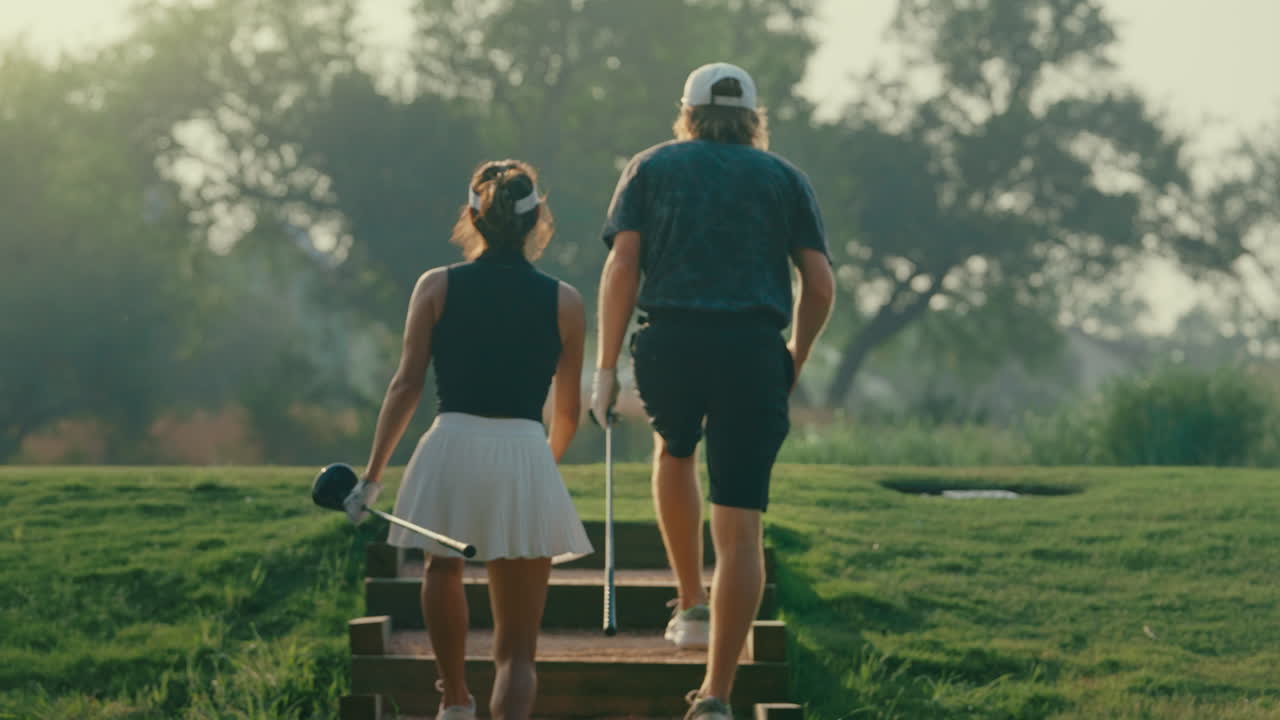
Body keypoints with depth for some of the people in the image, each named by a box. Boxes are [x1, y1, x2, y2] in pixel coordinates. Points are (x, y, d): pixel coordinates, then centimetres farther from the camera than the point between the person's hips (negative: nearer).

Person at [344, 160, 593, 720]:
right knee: (517, 648, 3)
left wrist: (372, 475, 5)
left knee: (443, 567, 36)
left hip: (451, 449, 1)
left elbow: (406, 384, 1)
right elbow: (567, 411, 13)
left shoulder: (436, 287, 5)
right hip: (525, 460, 0)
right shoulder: (564, 302, 7)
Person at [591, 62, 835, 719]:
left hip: (669, 344, 0)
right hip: (753, 350, 0)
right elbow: (820, 284, 8)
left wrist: (605, 367, 2)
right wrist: (796, 358, 23)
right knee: (740, 529, 0)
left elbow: (623, 264, 2)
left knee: (674, 450, 33)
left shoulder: (652, 167, 16)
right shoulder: (784, 178, 18)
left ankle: (692, 606, 27)